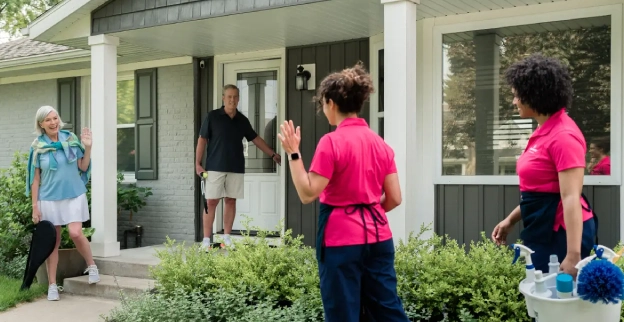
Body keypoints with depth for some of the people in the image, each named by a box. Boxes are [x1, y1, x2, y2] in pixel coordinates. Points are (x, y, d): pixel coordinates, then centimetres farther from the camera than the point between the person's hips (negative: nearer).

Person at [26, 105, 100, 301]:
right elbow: (35, 178, -1)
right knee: (52, 242, 6)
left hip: (74, 195, 0)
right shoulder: (37, 147, -3)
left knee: (75, 233, -17)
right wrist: (35, 206, -3)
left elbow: (83, 168, 3)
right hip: (49, 199, 0)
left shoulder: (71, 139, -1)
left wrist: (88, 147, -11)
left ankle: (91, 265, 8)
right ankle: (52, 285, 15)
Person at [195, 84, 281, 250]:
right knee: (211, 202, -4)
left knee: (231, 201, 6)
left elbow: (255, 139, 17)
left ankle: (227, 237, 15)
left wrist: (273, 154, 17)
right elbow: (202, 139, -2)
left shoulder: (242, 120, 8)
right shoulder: (212, 116, -2)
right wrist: (198, 163, -8)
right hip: (215, 167, -3)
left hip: (236, 168, 4)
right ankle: (206, 240, 0)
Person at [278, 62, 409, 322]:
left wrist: (293, 153, -10)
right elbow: (394, 198, 6)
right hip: (378, 236, 6)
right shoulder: (380, 143, 6)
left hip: (342, 239, -6)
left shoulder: (331, 142, -13)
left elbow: (308, 193, -15)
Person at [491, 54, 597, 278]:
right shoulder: (544, 131, 8)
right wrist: (511, 220, 18)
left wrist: (573, 256, -27)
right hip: (542, 229, 9)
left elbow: (571, 198, -24)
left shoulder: (563, 135, -19)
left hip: (560, 232, -9)